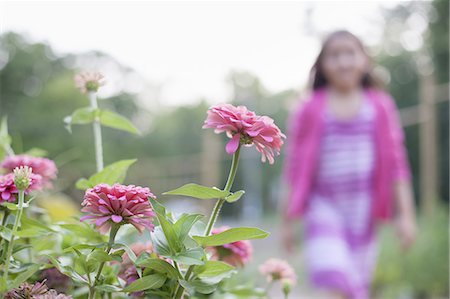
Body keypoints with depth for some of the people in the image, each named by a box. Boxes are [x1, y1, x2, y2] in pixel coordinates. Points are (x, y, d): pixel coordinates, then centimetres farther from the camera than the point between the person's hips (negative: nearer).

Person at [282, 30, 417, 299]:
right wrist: (288, 220, 4)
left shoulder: (380, 107, 5)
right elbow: (297, 168, 3)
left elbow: (396, 163, 5)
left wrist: (406, 214, 0)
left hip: (364, 209, 2)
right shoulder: (311, 111, 0)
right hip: (325, 208, -2)